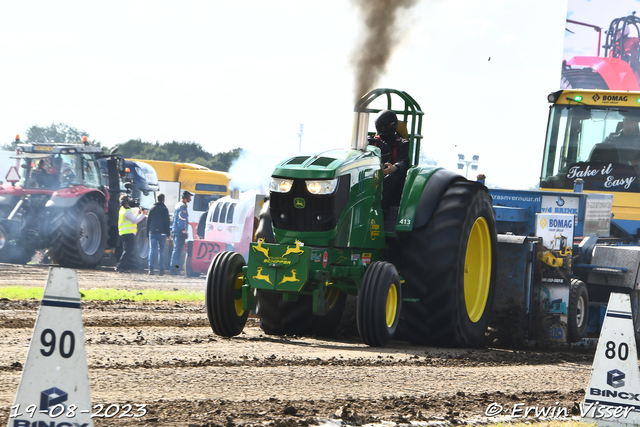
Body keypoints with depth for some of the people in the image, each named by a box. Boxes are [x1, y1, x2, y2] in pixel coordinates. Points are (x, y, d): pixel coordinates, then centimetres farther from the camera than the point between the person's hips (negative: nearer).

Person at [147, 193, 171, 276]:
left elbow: (148, 221, 10)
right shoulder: (164, 209, -1)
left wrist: (147, 233, 14)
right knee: (162, 251, 6)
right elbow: (167, 222, -3)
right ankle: (161, 269, 3)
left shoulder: (152, 209, 8)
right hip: (162, 233, -2)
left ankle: (150, 268, -16)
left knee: (152, 250, -3)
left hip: (152, 232, 2)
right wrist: (168, 234, 1)